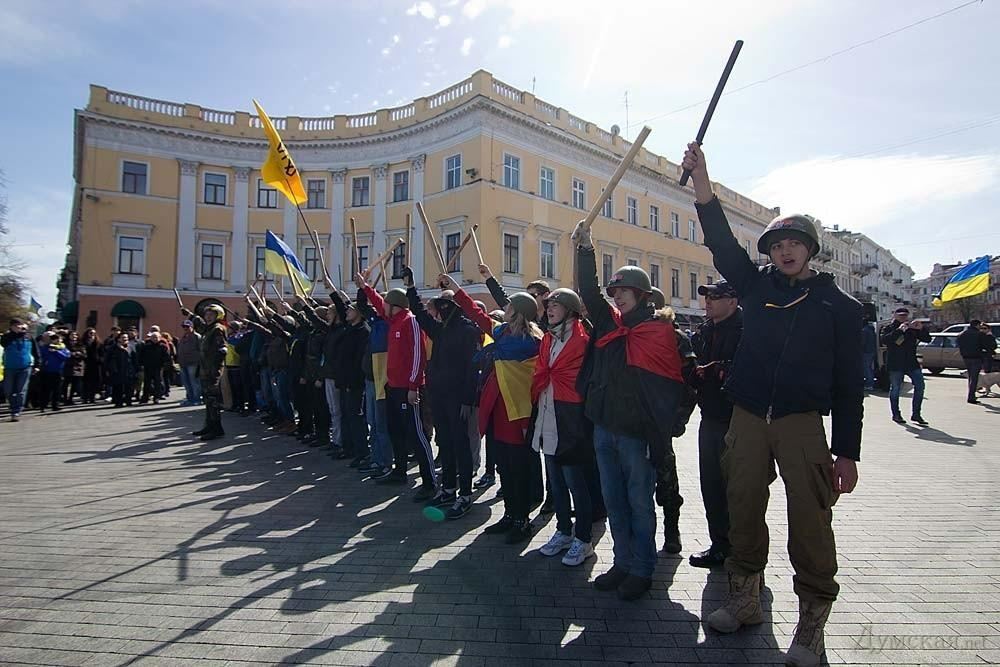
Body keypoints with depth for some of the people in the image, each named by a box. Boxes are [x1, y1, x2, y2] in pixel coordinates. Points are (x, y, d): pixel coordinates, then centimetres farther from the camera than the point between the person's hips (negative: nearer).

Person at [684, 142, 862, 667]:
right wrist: (701, 182, -14)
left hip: (801, 422, -2)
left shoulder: (839, 306, 6)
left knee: (809, 521, -4)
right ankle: (744, 599, 27)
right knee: (743, 510, 9)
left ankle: (811, 624, 12)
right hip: (747, 419, 3)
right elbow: (722, 243, -2)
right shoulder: (758, 286, 11)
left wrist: (847, 452, 0)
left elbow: (848, 383, 4)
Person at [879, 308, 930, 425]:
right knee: (895, 389, 2)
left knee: (920, 386, -1)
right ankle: (896, 414, 12)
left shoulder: (912, 328, 13)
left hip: (912, 362, 4)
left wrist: (921, 329, -9)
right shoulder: (888, 328, 1)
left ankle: (916, 414, 7)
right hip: (895, 364, -4)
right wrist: (899, 330, -23)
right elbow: (883, 340, -18)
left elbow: (927, 339, 10)